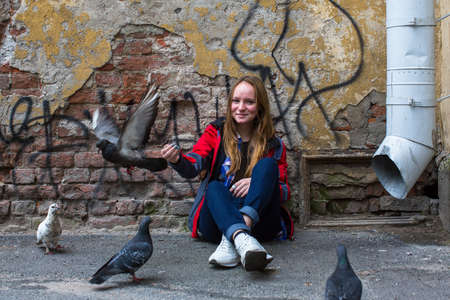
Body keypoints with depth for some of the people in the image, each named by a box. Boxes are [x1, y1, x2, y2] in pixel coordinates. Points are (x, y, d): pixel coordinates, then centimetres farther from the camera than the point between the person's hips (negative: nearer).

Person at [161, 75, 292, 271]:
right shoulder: (216, 132, 11)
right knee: (214, 187, -30)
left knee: (267, 164, -21)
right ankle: (241, 239, -59)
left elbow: (284, 191, 7)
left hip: (257, 221, 0)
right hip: (216, 223, 0)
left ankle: (231, 241, -42)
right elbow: (194, 166, -5)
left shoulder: (273, 145, 11)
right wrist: (176, 160, -30)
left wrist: (258, 184, -15)